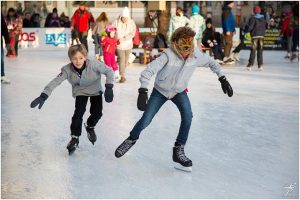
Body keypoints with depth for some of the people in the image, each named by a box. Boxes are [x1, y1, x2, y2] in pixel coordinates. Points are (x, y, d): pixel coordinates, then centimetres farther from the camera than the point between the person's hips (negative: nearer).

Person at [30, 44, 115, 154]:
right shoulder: (68, 70, -30)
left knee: (97, 113, -6)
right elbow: (55, 82, -33)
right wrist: (43, 96, -43)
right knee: (78, 112, -15)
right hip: (80, 92, 0)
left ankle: (89, 126, 28)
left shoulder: (93, 64, -35)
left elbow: (109, 71, -27)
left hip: (95, 90, 0)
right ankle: (75, 138, 2)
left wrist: (109, 88, -38)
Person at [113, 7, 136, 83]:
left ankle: (122, 72, 32)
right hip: (119, 44, -2)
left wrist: (124, 38, -24)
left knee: (126, 59, 12)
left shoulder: (131, 22, -10)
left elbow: (132, 33, -12)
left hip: (128, 44, 2)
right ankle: (122, 76, -5)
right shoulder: (116, 22, -12)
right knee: (122, 59, -9)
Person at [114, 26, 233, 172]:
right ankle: (132, 139, 32)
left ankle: (178, 151, -7)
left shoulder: (196, 55, -20)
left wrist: (223, 79, -4)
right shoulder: (169, 55, -33)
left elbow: (211, 63, 0)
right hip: (160, 91, -2)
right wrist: (143, 92, -48)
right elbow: (149, 70, -38)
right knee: (145, 121, -2)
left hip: (179, 92, 3)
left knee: (187, 116, -22)